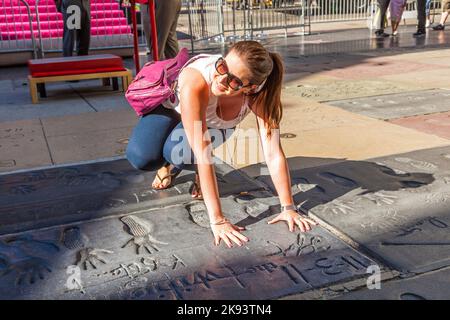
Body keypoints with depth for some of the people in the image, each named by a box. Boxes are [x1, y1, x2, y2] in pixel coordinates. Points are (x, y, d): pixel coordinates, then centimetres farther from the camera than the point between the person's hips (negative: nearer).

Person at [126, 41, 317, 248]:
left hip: (214, 124, 1)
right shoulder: (195, 83, -45)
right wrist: (217, 220, -47)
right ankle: (169, 163, 11)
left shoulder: (257, 93, -35)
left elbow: (273, 153, -32)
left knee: (180, 152, -31)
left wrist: (288, 208, -34)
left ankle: (175, 163, 9)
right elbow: (202, 155, -46)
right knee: (142, 158, -26)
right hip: (173, 106, -1)